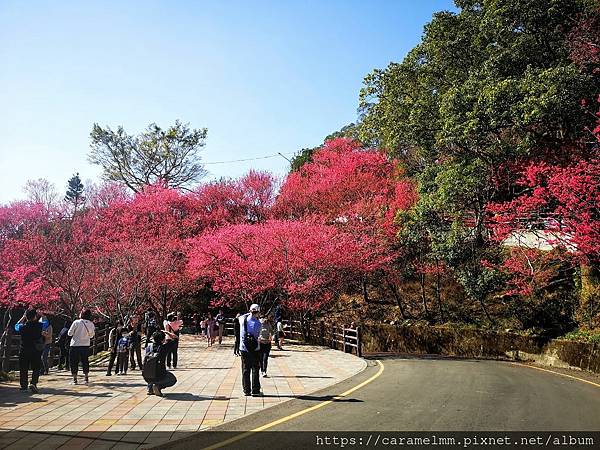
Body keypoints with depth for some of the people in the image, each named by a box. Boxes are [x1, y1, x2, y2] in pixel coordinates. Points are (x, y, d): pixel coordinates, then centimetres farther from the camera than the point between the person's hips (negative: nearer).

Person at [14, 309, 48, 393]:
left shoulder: (22, 326, -6)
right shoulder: (39, 325, -10)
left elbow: (16, 325, 20)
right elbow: (46, 323, 14)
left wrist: (23, 317, 21)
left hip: (23, 351, 2)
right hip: (36, 351, -2)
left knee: (23, 369, 13)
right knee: (36, 369, 3)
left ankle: (23, 386, 20)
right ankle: (33, 383, -17)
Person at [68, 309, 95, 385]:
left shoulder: (76, 322, -14)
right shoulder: (91, 324, -3)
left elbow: (70, 333, -7)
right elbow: (91, 335, 6)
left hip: (75, 345, -3)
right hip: (86, 345, 3)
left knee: (74, 362, 7)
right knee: (85, 362, 14)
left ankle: (75, 379, 8)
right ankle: (86, 378, 14)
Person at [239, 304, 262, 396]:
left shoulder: (242, 319, -3)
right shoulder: (258, 323, -14)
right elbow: (257, 337, -9)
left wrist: (249, 314, 15)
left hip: (243, 348, 3)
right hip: (254, 349, -3)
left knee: (245, 370, 11)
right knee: (255, 370, 6)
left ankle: (246, 390, 14)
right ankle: (255, 391, 8)